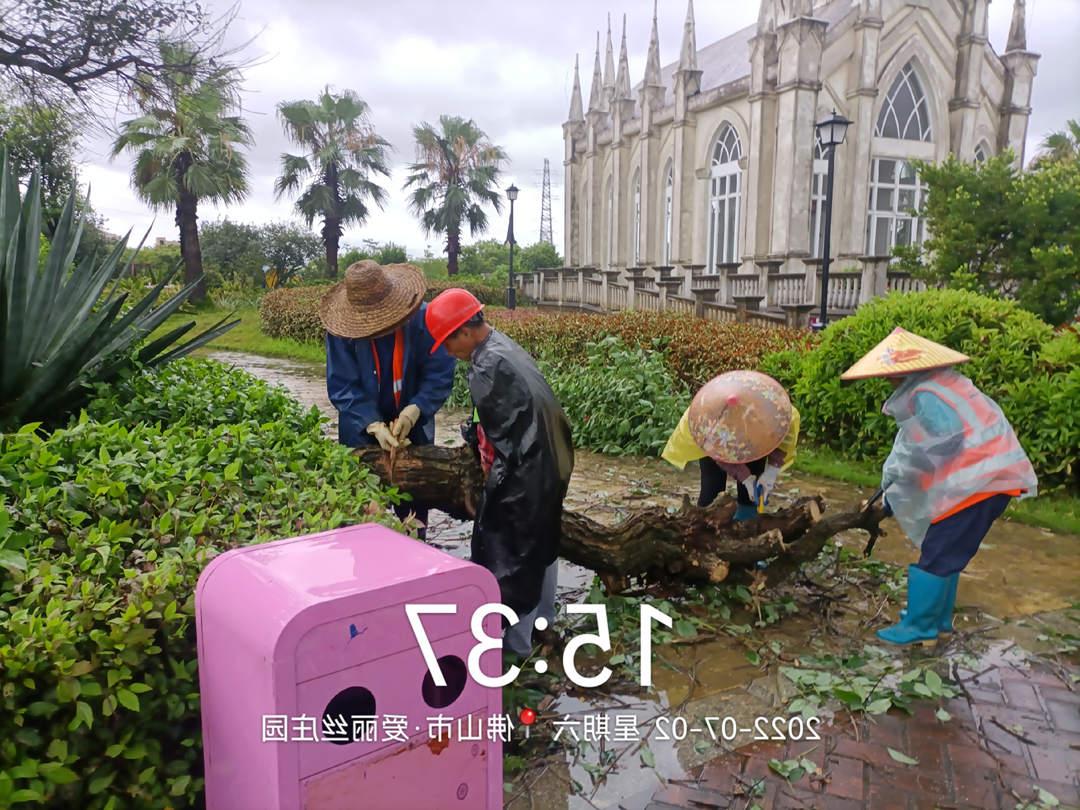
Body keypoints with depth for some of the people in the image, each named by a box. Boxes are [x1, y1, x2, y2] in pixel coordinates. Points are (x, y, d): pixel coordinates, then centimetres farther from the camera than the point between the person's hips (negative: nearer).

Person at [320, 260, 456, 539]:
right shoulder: (342, 329, -17)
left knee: (413, 502, 15)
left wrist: (412, 412, -29)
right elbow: (342, 387, -16)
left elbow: (440, 374, -16)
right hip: (362, 431, 0)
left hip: (414, 427, 0)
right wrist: (374, 426, -28)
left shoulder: (422, 318, -20)